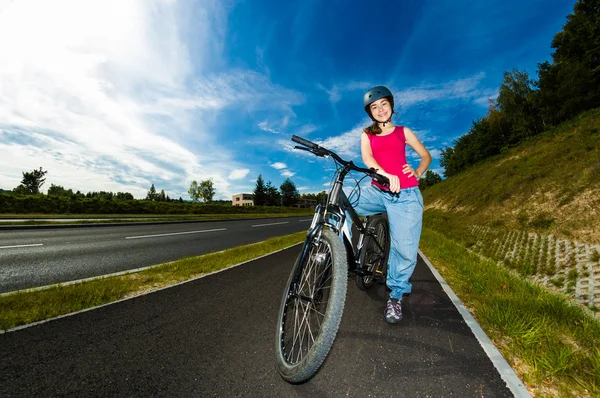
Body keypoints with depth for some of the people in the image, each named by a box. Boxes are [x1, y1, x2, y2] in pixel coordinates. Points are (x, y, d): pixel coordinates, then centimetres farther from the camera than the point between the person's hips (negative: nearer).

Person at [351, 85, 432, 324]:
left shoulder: (403, 132, 16)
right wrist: (386, 175, -24)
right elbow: (367, 159, -5)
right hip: (378, 191, 1)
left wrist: (417, 173, -1)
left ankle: (396, 295, 17)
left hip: (406, 195, -1)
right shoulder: (367, 135, 15)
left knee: (405, 249, -5)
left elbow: (426, 156, 21)